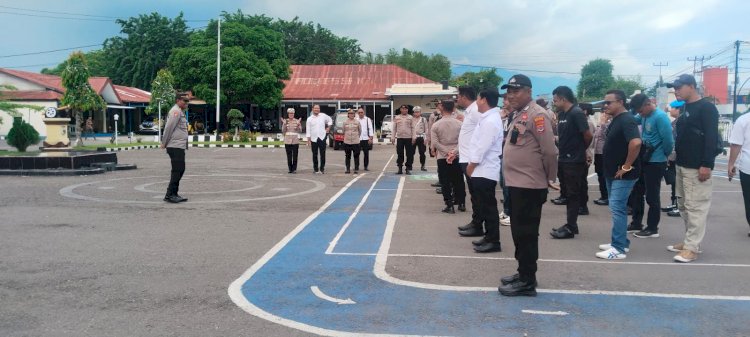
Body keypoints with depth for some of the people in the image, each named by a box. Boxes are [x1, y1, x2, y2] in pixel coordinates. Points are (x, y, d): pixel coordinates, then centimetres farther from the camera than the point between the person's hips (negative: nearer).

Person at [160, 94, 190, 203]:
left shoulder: (180, 112, 20)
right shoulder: (176, 111, -12)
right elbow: (169, 127, -17)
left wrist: (164, 143, 15)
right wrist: (164, 143, -13)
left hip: (180, 146, 10)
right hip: (175, 146, -10)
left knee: (180, 170, 13)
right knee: (177, 171, -9)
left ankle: (174, 194, 19)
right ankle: (170, 195, -6)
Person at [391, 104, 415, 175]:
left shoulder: (410, 118, 4)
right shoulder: (396, 118, 8)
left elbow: (412, 128, 2)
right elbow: (394, 128, 9)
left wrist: (413, 137, -5)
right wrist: (393, 137, 4)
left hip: (408, 138, -1)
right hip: (399, 138, 1)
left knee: (409, 154, 0)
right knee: (400, 154, 5)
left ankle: (408, 168, 7)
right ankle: (400, 168, 12)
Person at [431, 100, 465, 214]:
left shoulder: (436, 125, -4)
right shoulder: (459, 124, -2)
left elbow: (435, 143, -10)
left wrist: (447, 151, -9)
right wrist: (454, 151, -4)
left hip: (442, 157, -2)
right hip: (457, 156, 2)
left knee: (445, 182, 5)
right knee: (458, 181, 13)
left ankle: (449, 206, 2)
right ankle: (461, 203, 19)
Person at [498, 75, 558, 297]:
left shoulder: (537, 115, -15)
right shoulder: (518, 115, 15)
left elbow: (549, 151, -17)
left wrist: (548, 179, -7)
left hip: (529, 185, -9)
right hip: (516, 183, 9)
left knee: (526, 233, -2)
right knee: (519, 232, 16)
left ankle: (527, 281, 6)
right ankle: (523, 273, 27)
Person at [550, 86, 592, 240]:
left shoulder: (577, 113, -15)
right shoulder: (561, 114, 10)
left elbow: (588, 135, -15)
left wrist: (581, 149, 0)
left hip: (574, 161, -8)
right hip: (564, 159, 8)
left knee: (573, 194, -2)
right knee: (568, 193, 13)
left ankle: (570, 228, 3)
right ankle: (570, 224, 21)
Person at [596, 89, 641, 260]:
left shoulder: (626, 120, -17)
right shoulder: (616, 120, 14)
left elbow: (636, 143, -32)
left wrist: (627, 166, -24)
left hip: (623, 174, -10)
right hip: (613, 173, 10)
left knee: (617, 208, -9)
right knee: (618, 208, 15)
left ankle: (619, 249, -4)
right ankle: (621, 242, 24)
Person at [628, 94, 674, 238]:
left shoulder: (660, 117, -19)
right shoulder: (644, 116, 5)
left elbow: (668, 140, -21)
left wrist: (664, 155, -4)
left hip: (655, 162, -8)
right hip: (643, 160, 8)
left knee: (652, 196, 1)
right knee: (637, 192, 16)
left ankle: (652, 228, 11)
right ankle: (636, 222, 29)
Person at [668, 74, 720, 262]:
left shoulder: (706, 108, -11)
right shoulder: (685, 109, 15)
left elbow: (711, 138, -18)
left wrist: (706, 164, -23)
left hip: (697, 167, -9)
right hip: (682, 165, 9)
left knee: (696, 207, -6)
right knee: (684, 206, 13)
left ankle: (692, 248, -3)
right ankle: (689, 242, 22)